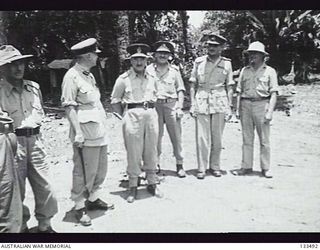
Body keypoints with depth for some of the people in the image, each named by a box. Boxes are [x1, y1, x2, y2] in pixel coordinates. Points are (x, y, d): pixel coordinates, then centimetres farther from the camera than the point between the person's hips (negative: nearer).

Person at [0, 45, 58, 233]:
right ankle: (21, 226, 23)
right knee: (17, 188, 5)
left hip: (35, 140, 5)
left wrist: (30, 125, 8)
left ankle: (45, 224, 23)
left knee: (44, 184, 7)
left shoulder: (34, 87, 8)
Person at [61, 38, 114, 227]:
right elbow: (69, 106, -15)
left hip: (100, 131, 9)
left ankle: (94, 199, 32)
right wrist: (78, 132, -21)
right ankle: (80, 207, 16)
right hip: (86, 134, -9)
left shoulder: (89, 75, 15)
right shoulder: (72, 76, -11)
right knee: (84, 172, 0)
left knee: (101, 169, 16)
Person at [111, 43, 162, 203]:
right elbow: (115, 101, 4)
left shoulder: (151, 78, 12)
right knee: (133, 153, -1)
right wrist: (124, 117, -1)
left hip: (151, 114, 4)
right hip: (132, 116, -4)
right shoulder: (123, 79, -1)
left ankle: (152, 183, 22)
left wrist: (151, 105, 12)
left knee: (151, 151, 9)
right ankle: (133, 187, 12)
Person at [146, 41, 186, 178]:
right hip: (154, 105, 0)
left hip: (172, 105, 0)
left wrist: (180, 107, 0)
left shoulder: (174, 70, 9)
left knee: (176, 136, 1)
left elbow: (180, 90, 9)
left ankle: (180, 165, 9)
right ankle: (156, 164, 13)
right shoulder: (149, 70, 7)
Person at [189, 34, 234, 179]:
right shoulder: (199, 62, 7)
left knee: (217, 137, 5)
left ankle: (215, 166, 18)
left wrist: (229, 107, 4)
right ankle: (201, 168, 8)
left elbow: (229, 87, 9)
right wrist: (192, 104, 1)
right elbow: (193, 84, 8)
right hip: (201, 101, 0)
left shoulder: (226, 63, 8)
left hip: (220, 102, 1)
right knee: (202, 137, -2)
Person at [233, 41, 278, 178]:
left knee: (264, 140, 2)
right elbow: (239, 91, 13)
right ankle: (246, 167, 15)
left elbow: (273, 94, -1)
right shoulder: (244, 70, 13)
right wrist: (238, 109, 6)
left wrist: (270, 112, -10)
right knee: (247, 139, 7)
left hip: (261, 105, -3)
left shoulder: (269, 71, 4)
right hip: (246, 105, 3)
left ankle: (265, 168, 12)